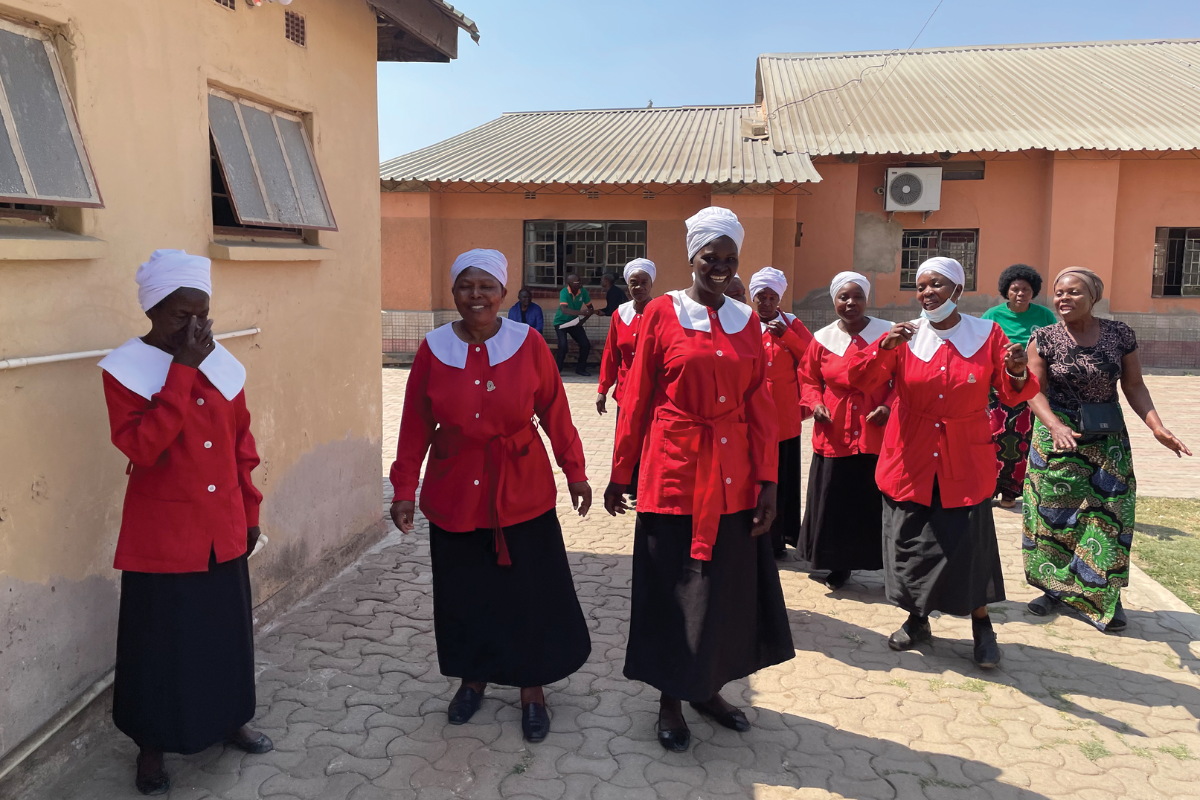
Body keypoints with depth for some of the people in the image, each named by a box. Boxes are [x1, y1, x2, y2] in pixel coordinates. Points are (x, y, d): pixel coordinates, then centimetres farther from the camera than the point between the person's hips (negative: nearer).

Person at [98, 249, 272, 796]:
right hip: (162, 536, -4)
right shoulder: (125, 368, -11)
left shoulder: (222, 364, 3)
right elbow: (141, 446, -26)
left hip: (223, 533, 5)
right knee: (161, 642, 9)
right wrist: (182, 369, -26)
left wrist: (250, 512, 13)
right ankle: (151, 746, 30)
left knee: (228, 631, 17)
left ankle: (230, 720, 39)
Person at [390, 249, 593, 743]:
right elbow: (415, 426, 1)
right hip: (455, 494, 1)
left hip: (522, 493, -1)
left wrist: (575, 473, 1)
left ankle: (532, 689, 26)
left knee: (530, 594, 6)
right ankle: (472, 677, 37)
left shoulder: (528, 344, -7)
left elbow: (555, 413, -1)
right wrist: (404, 489, 2)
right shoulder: (434, 349, -4)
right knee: (465, 593, 14)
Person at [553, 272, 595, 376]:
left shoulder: (582, 291, -12)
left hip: (574, 322, 5)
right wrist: (581, 312, -54)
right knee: (563, 346, -22)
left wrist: (583, 320, -19)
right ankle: (557, 370, -4)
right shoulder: (564, 292, -27)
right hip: (561, 322, -5)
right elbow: (564, 310, -43)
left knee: (586, 344, -3)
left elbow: (590, 308, -2)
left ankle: (580, 368, 17)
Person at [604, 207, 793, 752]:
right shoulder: (662, 313, -4)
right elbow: (637, 399, -2)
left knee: (727, 585, 12)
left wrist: (767, 481, 0)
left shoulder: (745, 319, 6)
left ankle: (707, 687, 32)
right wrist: (620, 473, 0)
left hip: (732, 478, 4)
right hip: (674, 472, -4)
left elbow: (759, 406, 5)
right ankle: (670, 698, 24)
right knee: (672, 588, 7)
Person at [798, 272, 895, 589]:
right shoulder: (823, 339, 4)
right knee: (833, 501, 6)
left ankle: (885, 565, 16)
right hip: (833, 435, 2)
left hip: (877, 433, -2)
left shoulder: (887, 333, -1)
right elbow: (808, 379, 15)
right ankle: (837, 565, 21)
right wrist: (815, 403, -3)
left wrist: (889, 406, -13)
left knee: (877, 502, 3)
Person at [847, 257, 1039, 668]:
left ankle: (982, 624, 23)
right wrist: (883, 348, -26)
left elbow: (1012, 395, 2)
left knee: (969, 543, 0)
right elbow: (859, 379, -9)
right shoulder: (905, 337, 0)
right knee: (910, 541, 8)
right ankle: (918, 619, 29)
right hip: (910, 460, 1)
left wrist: (1017, 374, -20)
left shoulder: (988, 335, 1)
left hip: (965, 463, -1)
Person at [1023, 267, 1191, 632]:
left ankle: (1104, 595, 13)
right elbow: (1035, 391, -9)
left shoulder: (1119, 334, -1)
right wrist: (1055, 426, -27)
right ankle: (1055, 587, 20)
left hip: (1107, 438, 1)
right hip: (1057, 437, -1)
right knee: (1055, 513, 5)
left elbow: (1134, 386, 2)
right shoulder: (1044, 338, -5)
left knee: (1107, 515, 2)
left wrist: (1157, 427, -12)